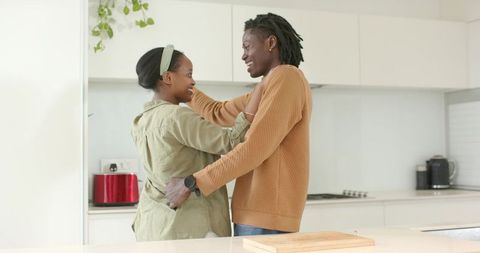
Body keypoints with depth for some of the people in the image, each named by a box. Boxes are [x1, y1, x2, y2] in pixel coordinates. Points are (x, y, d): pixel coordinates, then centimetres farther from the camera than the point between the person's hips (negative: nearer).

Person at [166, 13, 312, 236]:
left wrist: (192, 183, -18)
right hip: (258, 211, 9)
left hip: (266, 216, -9)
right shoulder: (270, 86, 22)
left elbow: (254, 149, -20)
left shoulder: (286, 77, -11)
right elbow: (219, 113, 25)